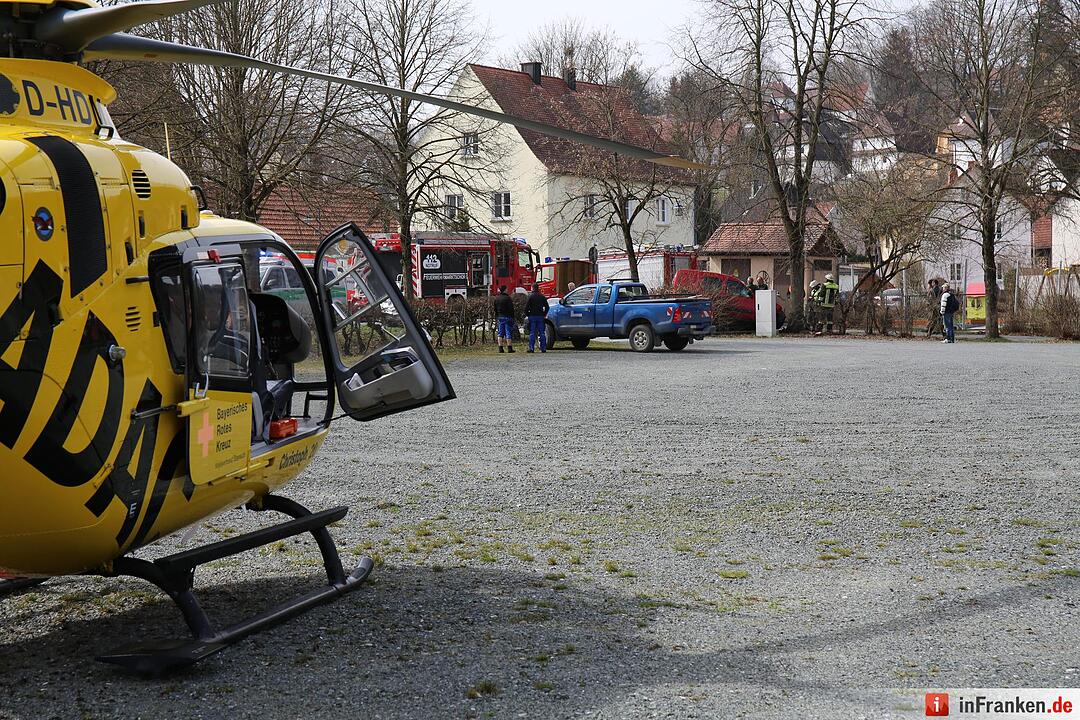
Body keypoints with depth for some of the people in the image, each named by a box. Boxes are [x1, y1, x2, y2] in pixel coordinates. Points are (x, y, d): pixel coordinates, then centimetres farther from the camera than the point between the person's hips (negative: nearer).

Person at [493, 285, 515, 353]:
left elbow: (495, 309, 12)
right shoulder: (507, 298, -12)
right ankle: (509, 348, -4)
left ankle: (500, 348, 3)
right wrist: (512, 318, -7)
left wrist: (496, 317, 19)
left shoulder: (496, 298, 7)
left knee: (500, 333, 7)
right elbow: (511, 309, -13)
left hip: (499, 317, 6)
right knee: (508, 333, -2)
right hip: (507, 317, -6)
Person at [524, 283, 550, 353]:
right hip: (540, 316, 4)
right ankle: (543, 348, 4)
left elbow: (526, 307, -10)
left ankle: (531, 348, -6)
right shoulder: (542, 297, 7)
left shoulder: (530, 296, -6)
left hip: (532, 316, -4)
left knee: (532, 333, -2)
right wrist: (544, 314, 15)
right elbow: (546, 307, 9)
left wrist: (526, 315, 1)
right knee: (541, 333, 5)